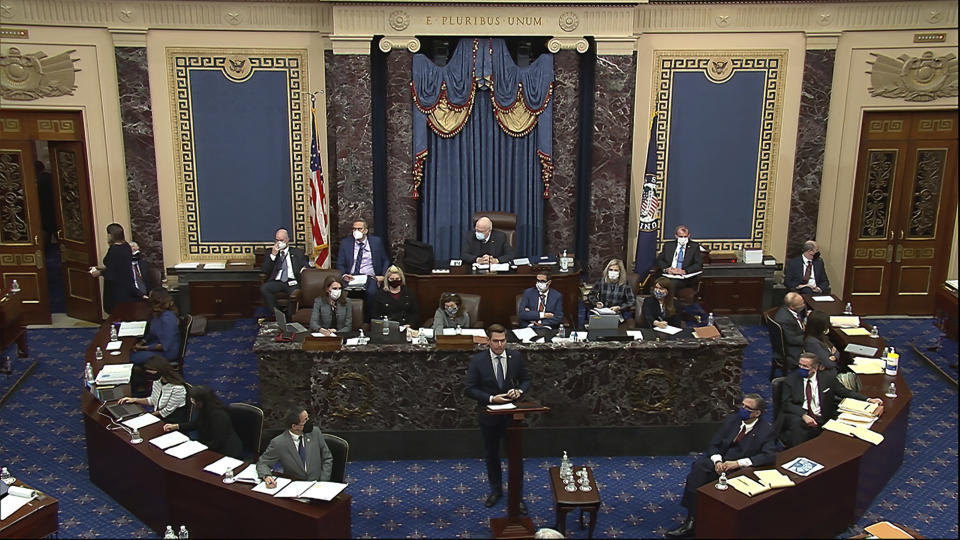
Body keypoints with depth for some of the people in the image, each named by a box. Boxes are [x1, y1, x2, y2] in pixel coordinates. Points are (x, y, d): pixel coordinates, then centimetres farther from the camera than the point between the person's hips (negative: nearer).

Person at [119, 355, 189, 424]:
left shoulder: (177, 388, -27)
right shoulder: (157, 381, -2)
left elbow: (167, 412, -17)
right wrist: (135, 400, 5)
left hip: (172, 423, -7)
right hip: (158, 417, 8)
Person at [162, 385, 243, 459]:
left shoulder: (219, 415, -29)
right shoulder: (203, 410, -1)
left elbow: (218, 443, -24)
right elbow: (195, 423, 20)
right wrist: (176, 426, 13)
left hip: (226, 452, -9)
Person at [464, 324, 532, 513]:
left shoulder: (516, 357, -5)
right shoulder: (478, 360, -11)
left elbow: (526, 379, 7)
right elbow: (469, 389, -10)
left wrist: (520, 391, -15)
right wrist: (491, 398, -21)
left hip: (511, 415, 1)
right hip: (489, 416, 0)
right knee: (491, 455, 16)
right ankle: (496, 490, 37)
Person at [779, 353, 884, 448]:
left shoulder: (827, 377, 10)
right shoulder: (790, 380, 6)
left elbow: (846, 392, 12)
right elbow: (786, 404, -2)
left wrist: (869, 400, -2)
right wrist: (804, 415, -19)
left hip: (821, 419, 2)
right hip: (798, 417, -2)